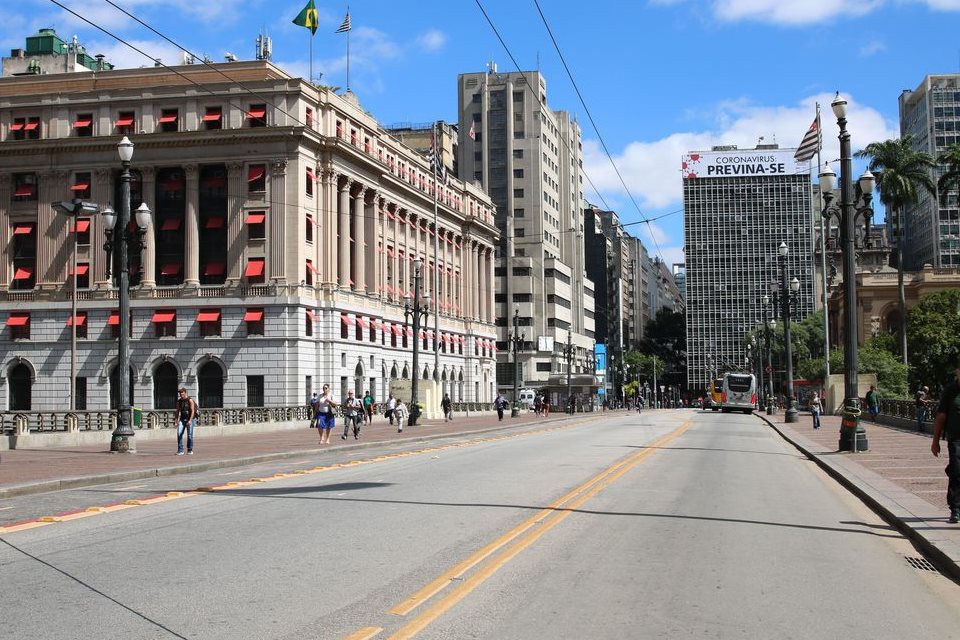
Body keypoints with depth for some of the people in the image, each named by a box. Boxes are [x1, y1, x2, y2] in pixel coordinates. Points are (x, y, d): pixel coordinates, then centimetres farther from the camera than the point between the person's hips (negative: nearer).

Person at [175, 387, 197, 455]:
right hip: (182, 419, 4)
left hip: (190, 419, -4)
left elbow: (192, 411, -13)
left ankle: (190, 450, 8)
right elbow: (177, 411, 6)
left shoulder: (190, 400, -9)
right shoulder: (179, 401, 5)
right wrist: (177, 420, -7)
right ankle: (180, 450, -9)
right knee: (179, 433, -11)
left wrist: (190, 420, -22)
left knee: (190, 435, -4)